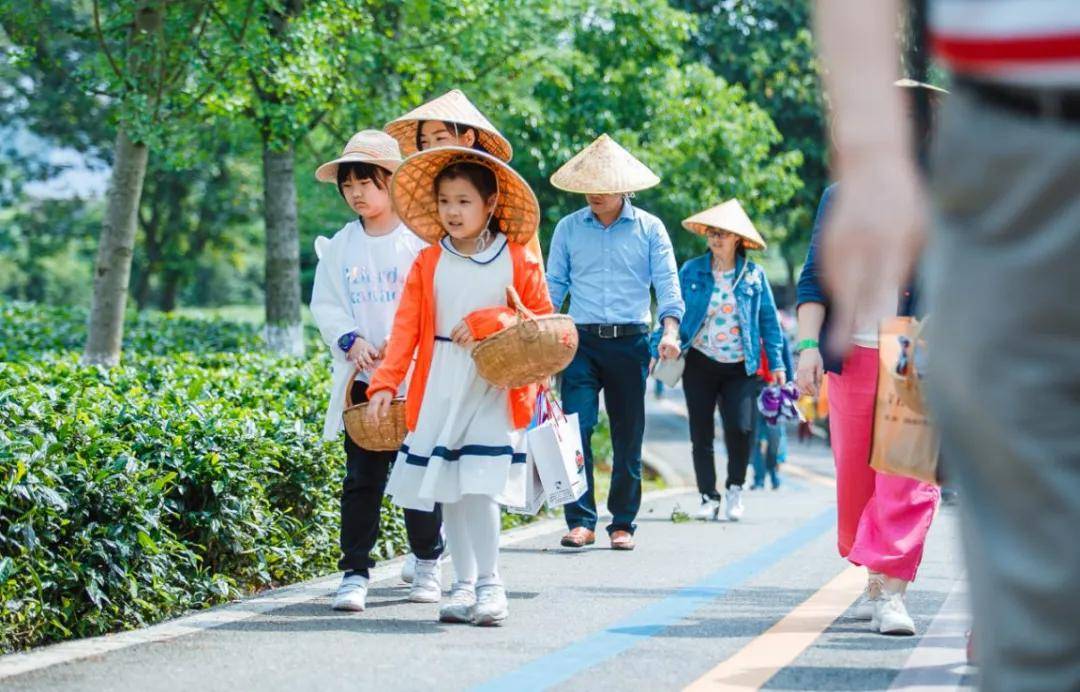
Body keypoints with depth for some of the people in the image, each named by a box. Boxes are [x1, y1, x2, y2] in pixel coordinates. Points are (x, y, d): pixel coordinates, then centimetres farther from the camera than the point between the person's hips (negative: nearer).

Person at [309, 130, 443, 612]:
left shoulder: (421, 239, -4)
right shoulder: (339, 247, 9)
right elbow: (325, 305, 8)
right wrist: (351, 340, -10)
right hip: (362, 378, 3)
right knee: (361, 477, 0)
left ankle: (428, 563, 23)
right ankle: (354, 572, 1)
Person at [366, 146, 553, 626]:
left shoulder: (516, 261, 1)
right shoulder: (427, 263, 5)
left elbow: (542, 318, 2)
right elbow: (406, 327, -1)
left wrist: (485, 323, -10)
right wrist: (385, 384, -12)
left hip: (493, 388, -3)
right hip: (439, 388, 3)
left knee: (478, 487, -12)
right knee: (447, 490, 6)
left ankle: (489, 582, 0)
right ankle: (465, 583, 17)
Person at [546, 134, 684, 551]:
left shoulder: (649, 229, 5)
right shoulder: (568, 228, 8)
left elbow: (667, 284, 0)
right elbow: (553, 285, 10)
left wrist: (670, 330, -15)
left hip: (630, 343, 0)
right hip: (582, 341, 0)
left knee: (628, 436, 4)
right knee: (576, 428, -12)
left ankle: (622, 523, 12)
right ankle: (581, 521, -10)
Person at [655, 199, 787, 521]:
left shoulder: (754, 276, 2)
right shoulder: (691, 272, 2)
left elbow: (769, 320, 5)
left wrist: (777, 362, 1)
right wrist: (658, 349, -4)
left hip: (740, 368, -1)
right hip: (700, 363, 1)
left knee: (740, 429, -15)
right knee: (701, 434, 3)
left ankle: (735, 489, 8)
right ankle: (708, 497, 15)